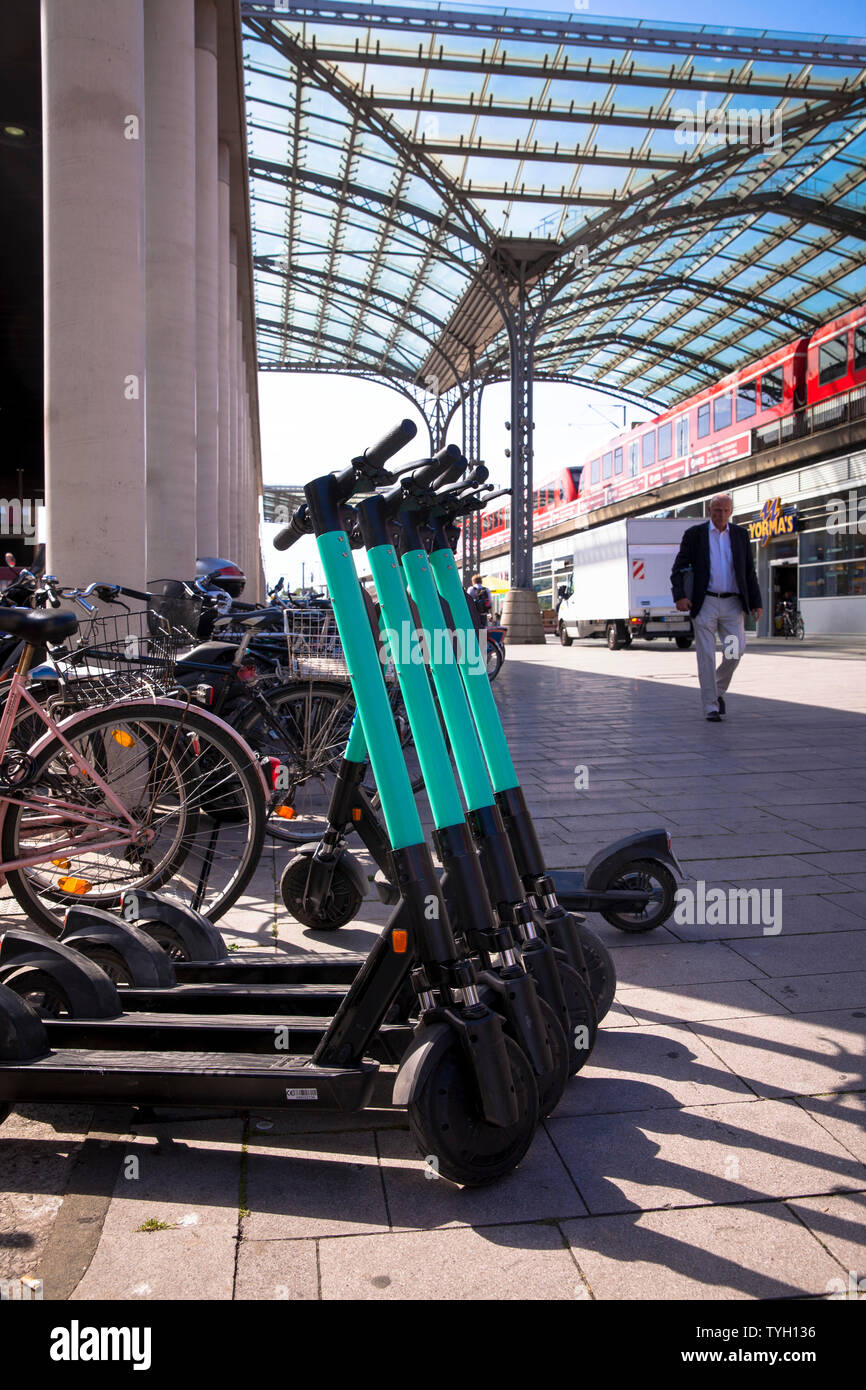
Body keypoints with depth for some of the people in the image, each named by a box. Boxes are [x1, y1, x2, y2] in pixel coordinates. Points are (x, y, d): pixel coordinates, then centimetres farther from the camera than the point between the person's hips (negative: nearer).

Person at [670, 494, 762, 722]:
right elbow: (678, 568, 0)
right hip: (704, 603, -2)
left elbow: (749, 572, 12)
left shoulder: (740, 534, 11)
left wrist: (756, 602, 5)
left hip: (732, 604, 2)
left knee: (735, 651, -5)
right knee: (706, 656, -4)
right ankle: (710, 707, 2)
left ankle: (718, 690, 22)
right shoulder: (694, 534, 3)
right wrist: (679, 596, -15)